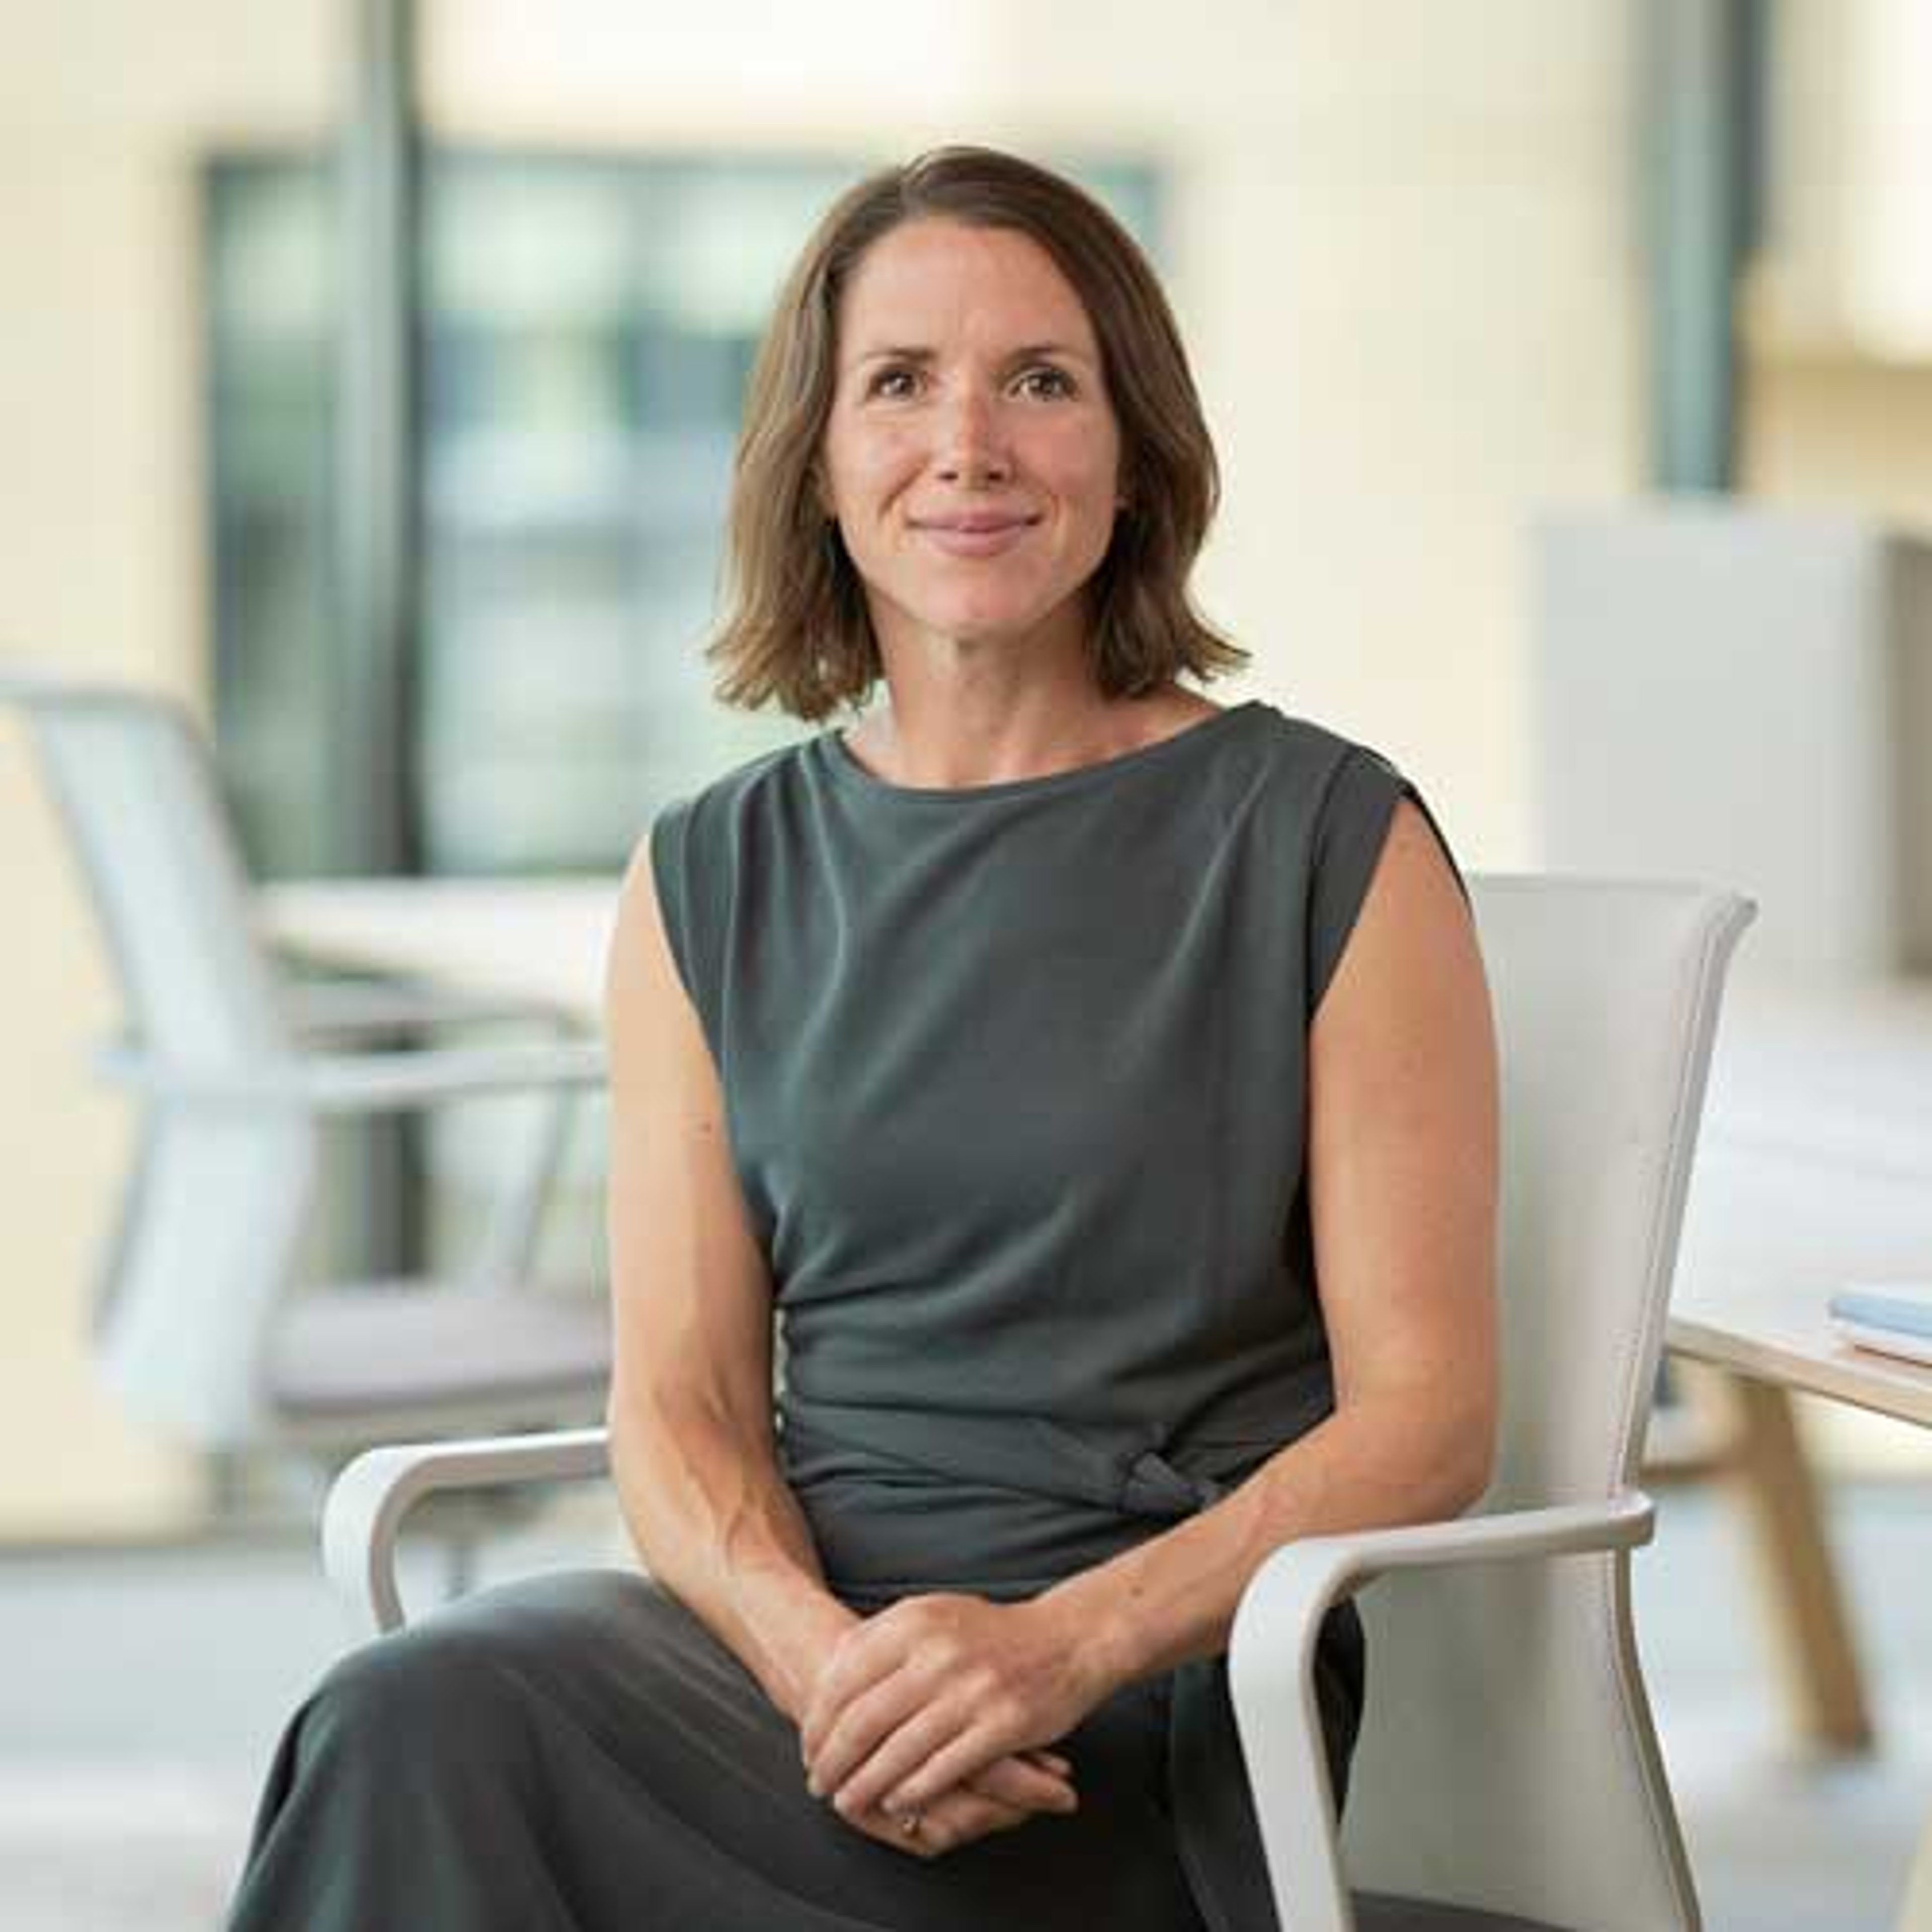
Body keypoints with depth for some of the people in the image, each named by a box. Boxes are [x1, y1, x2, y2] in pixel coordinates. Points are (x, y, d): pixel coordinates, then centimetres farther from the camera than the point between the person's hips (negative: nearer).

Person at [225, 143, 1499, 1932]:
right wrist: (816, 1649, -15)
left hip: (1166, 1712, -4)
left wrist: (1059, 1647, -17)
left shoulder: (1327, 843, 2)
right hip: (795, 1631, 4)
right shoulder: (712, 881, 13)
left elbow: (1424, 1417, -2)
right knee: (418, 1718, -30)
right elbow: (680, 1402, 7)